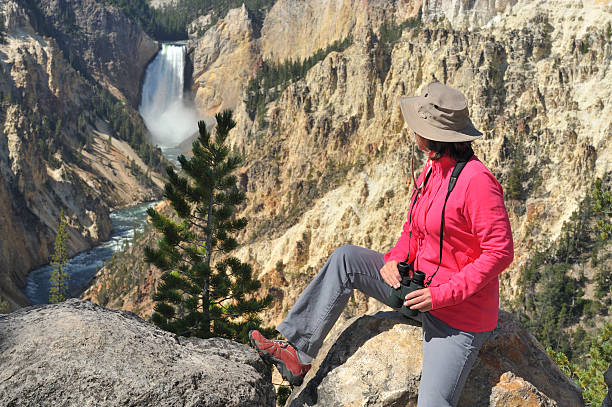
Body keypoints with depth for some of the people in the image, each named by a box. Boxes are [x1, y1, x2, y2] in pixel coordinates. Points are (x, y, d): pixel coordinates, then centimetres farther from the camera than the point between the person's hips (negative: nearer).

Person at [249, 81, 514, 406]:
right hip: (421, 288, 8)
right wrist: (394, 259, -6)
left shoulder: (477, 181, -22)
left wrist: (442, 294, -24)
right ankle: (297, 356, 1)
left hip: (458, 317, -8)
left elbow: (500, 252, -22)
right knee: (346, 258, -3)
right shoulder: (431, 171, 4)